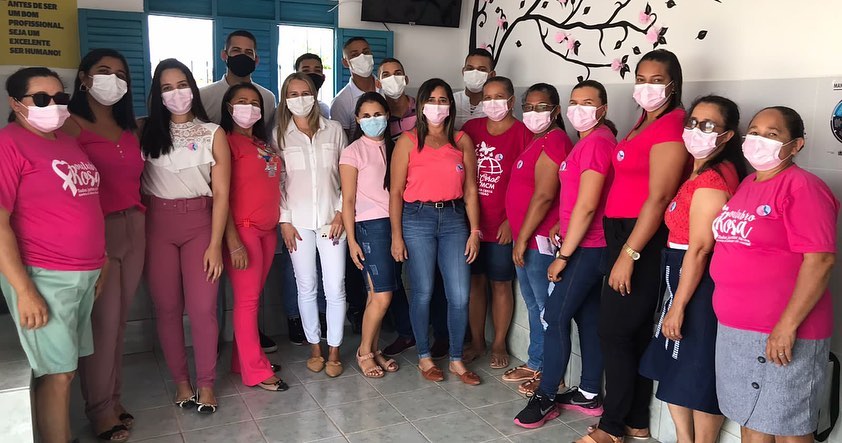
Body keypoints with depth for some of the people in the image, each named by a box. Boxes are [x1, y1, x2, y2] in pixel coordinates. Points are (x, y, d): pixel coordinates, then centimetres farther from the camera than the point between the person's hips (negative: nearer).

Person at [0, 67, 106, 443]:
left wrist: (97, 266, 18)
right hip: (43, 277, -7)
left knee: (66, 366, 14)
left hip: (83, 274, 7)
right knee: (57, 372, 1)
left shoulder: (68, 142, 13)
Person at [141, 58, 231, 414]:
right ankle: (181, 380, 21)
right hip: (157, 225, 1)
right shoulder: (146, 132, 6)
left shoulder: (213, 134, 2)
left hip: (200, 223, -1)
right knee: (167, 307, 6)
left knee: (202, 308, -3)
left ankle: (206, 383, 13)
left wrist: (215, 244, -6)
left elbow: (220, 193, -1)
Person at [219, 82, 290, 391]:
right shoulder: (228, 142, -6)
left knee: (253, 296, 12)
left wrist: (279, 223, 7)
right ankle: (255, 371, 6)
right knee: (247, 299, -2)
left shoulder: (263, 144, 17)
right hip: (242, 229, -7)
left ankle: (243, 360, 22)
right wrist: (233, 241, -16)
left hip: (267, 229, 7)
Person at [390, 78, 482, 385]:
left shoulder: (462, 141, 8)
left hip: (454, 218, 2)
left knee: (460, 294, -1)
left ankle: (457, 360, 17)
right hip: (417, 218, -2)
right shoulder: (408, 141, 1)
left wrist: (475, 231, 1)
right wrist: (396, 236, -5)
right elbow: (396, 191, -1)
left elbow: (471, 190, 7)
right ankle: (424, 357, 23)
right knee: (423, 292, 4)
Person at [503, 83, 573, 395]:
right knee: (533, 304, 17)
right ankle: (535, 364, 30)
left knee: (547, 307, -1)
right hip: (526, 238, 10)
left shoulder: (554, 140, -15)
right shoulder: (539, 141, 17)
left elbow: (543, 195, -21)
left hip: (540, 239, -10)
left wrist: (523, 238, -19)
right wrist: (511, 225, 19)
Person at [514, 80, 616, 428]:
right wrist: (562, 228, 12)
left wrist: (563, 255, -18)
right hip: (589, 245, 10)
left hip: (586, 248, -10)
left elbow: (586, 206, -21)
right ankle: (589, 394, 23)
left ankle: (546, 397, 6)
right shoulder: (591, 140, 15)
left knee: (555, 318, -5)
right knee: (588, 318, 13)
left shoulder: (596, 142, -17)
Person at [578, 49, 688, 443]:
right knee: (635, 332, 14)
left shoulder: (671, 126, -13)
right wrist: (622, 249, 12)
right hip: (622, 233, 9)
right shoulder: (645, 122, 15)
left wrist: (628, 254, -20)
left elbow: (658, 197, -19)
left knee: (614, 332, -2)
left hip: (643, 239, -9)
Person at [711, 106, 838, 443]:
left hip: (780, 333, -8)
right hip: (734, 329, 8)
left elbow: (821, 260, -20)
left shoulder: (802, 187, -13)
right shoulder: (746, 185, 12)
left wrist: (787, 326, -21)